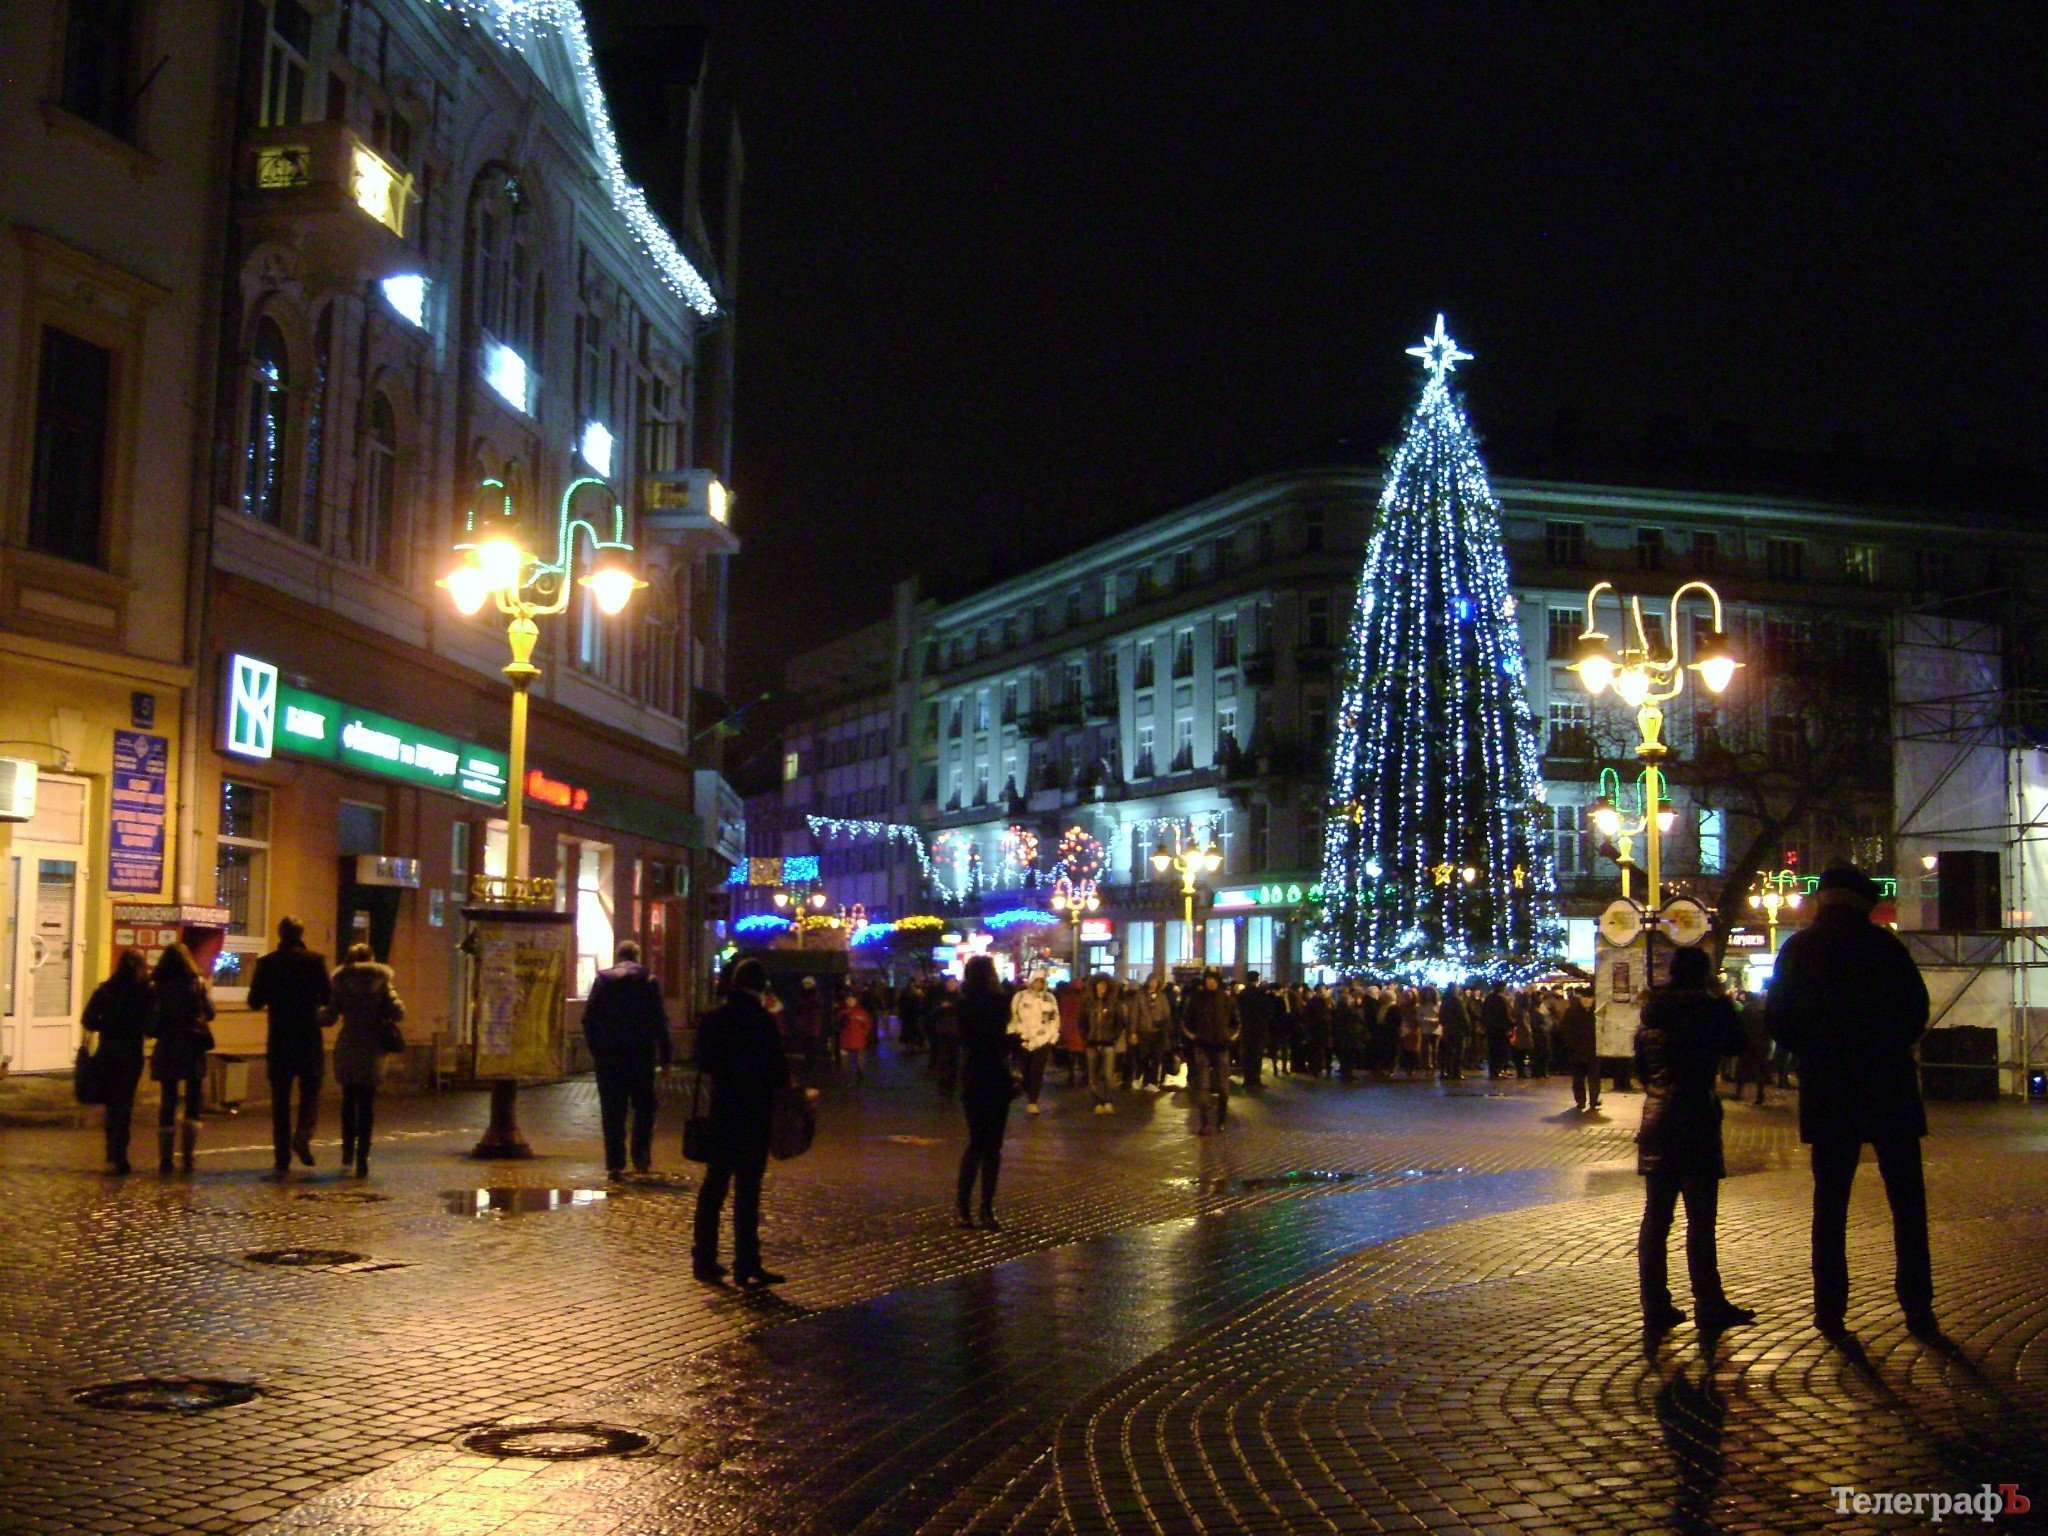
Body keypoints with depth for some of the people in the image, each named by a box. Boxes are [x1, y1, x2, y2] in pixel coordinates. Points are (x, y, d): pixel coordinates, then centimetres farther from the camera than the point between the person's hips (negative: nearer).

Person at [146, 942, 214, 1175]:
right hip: (193, 1051, -2)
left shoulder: (159, 987, -2)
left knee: (167, 1103, 10)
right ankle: (187, 1157, -3)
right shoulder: (195, 985, -6)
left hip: (166, 1051, 2)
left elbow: (151, 1022, -1)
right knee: (192, 1104, 7)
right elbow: (209, 1013, 4)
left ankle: (165, 1159, 8)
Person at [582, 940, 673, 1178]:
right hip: (641, 1054, -1)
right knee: (644, 1107, 12)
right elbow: (660, 1021, -3)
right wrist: (666, 1055, 0)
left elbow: (588, 1018, 3)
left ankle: (615, 1164, 0)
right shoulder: (648, 980, -1)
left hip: (608, 1055, 1)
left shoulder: (602, 979, 3)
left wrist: (595, 1050, 11)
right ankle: (641, 1159, 6)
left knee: (612, 1111, 4)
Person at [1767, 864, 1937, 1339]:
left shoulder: (1798, 949, 4)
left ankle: (1831, 1311, 6)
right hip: (1889, 1087, -2)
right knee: (1907, 1201, 5)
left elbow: (1778, 1019, 3)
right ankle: (1918, 1309, 3)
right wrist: (1889, 1047, 13)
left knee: (1830, 1203, 7)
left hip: (1826, 1091, 2)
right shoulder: (1882, 944, -3)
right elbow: (1916, 1008, -3)